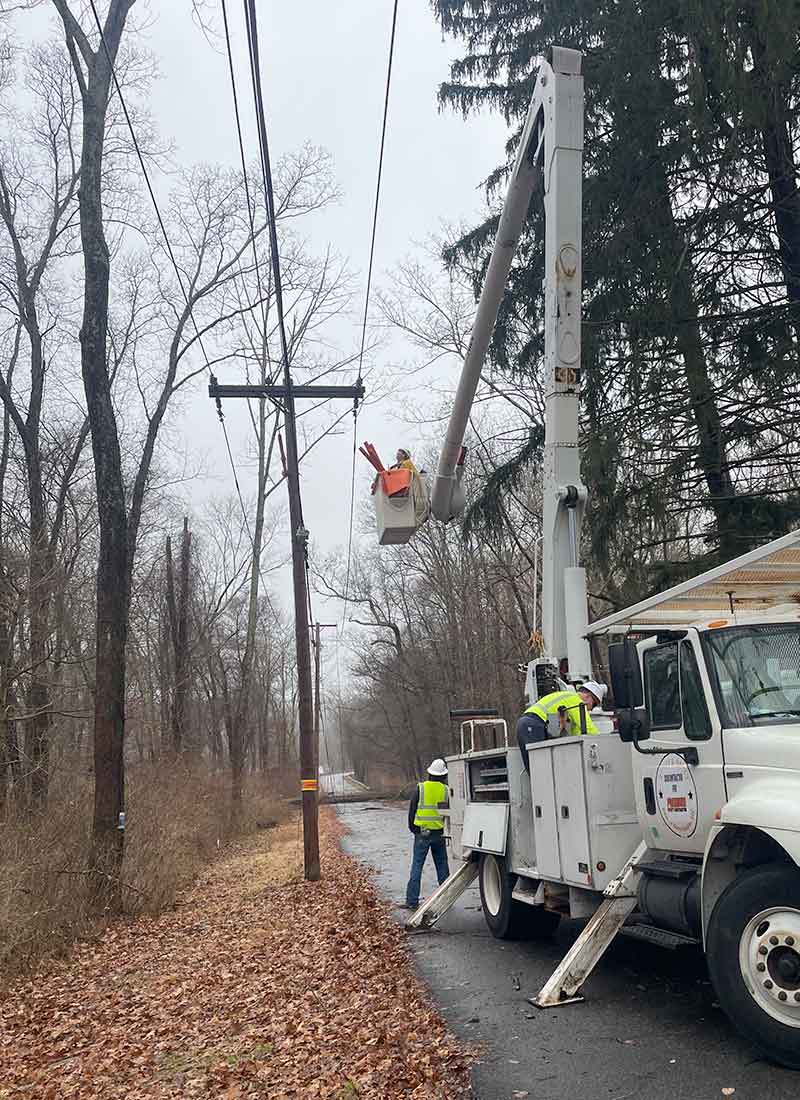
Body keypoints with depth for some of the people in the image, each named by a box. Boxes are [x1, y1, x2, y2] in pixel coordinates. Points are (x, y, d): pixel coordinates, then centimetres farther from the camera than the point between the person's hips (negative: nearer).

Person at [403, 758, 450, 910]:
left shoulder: (420, 788, -5)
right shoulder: (446, 791, -1)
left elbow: (412, 810, 0)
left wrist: (413, 828, 12)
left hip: (422, 833, -2)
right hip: (439, 834, 2)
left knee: (417, 866, 1)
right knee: (442, 866, 12)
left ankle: (412, 900, 0)